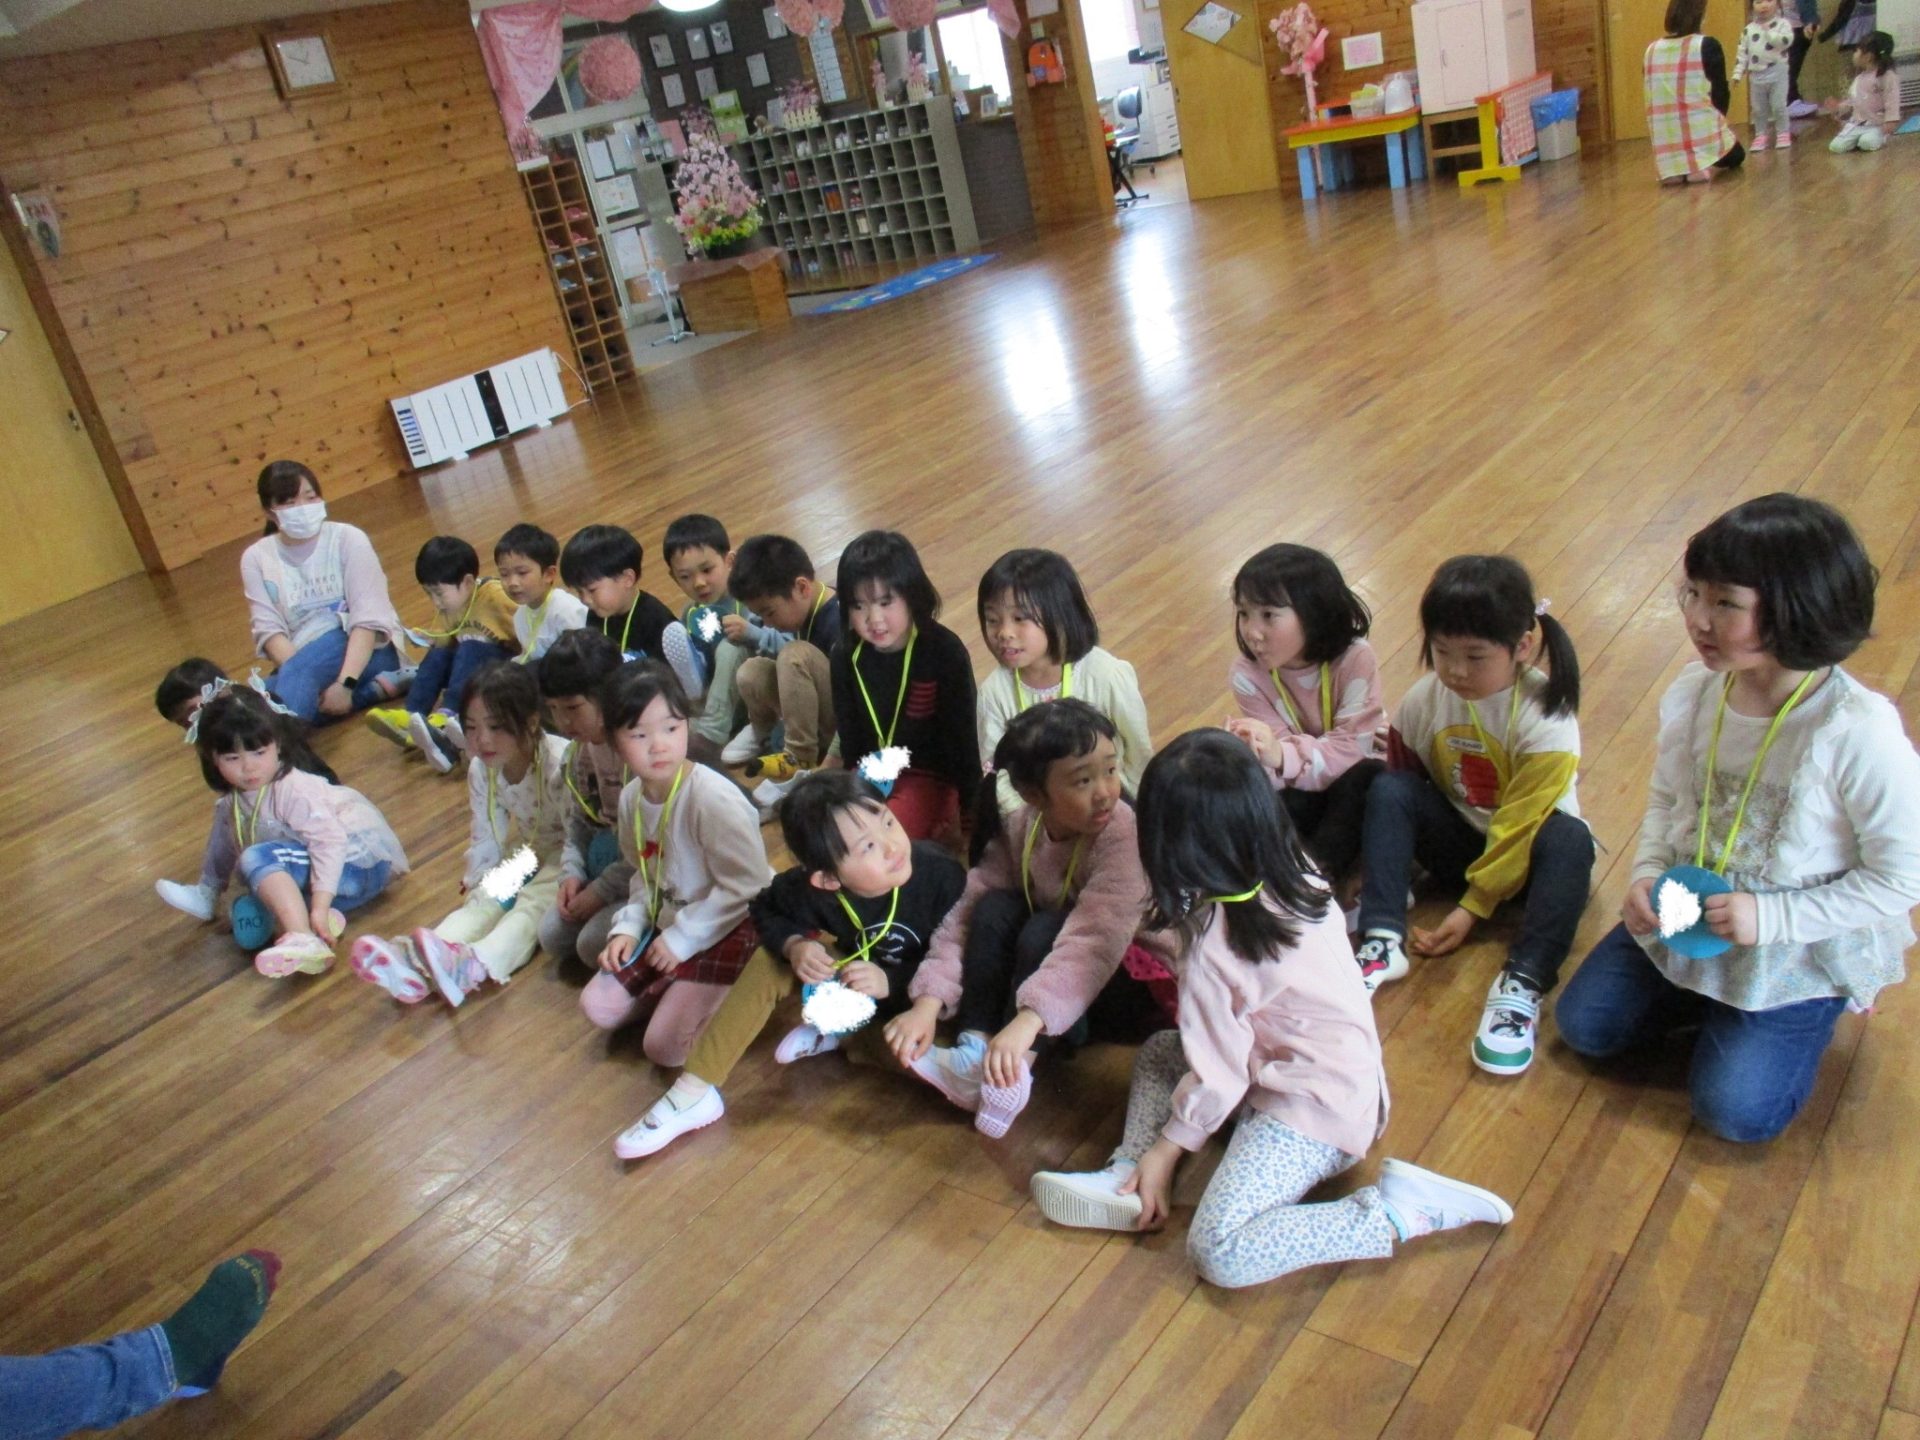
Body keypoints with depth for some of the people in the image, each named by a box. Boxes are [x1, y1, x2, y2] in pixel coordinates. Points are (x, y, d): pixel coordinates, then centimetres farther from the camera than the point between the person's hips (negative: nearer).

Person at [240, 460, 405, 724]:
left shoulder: (347, 538, 0)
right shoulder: (257, 558, 9)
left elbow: (367, 617, -11)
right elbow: (269, 628, -2)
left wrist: (345, 682, -27)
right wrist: (303, 681, -23)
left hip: (366, 651, -4)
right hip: (304, 659, 4)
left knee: (298, 672, -35)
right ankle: (372, 688, -27)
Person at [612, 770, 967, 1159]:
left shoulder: (942, 876, -33)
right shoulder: (811, 888, -25)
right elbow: (766, 910, -4)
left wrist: (891, 981, -35)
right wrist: (795, 945, -24)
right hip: (858, 971, 3)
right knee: (770, 961, -14)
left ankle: (841, 1036, -7)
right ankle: (693, 1092, -10)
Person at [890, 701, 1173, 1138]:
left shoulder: (1123, 835, -26)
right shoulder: (1019, 828, -10)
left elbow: (1093, 941, -39)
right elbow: (966, 912, -14)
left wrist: (1027, 1022, -52)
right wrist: (928, 1002, -28)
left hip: (1133, 978, -5)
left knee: (1045, 929, -30)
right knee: (996, 907, -20)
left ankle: (1012, 1073, -33)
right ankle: (975, 1052, -26)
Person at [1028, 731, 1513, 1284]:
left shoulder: (1212, 946, -24)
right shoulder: (1295, 874, -3)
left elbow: (1217, 1075, -15)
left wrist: (1165, 1150, -1)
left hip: (1313, 1112, -10)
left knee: (1220, 1253, -18)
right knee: (1159, 1051, 18)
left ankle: (1398, 1213, -12)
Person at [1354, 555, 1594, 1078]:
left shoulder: (1546, 723, -24)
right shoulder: (1425, 699, -11)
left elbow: (1518, 826, -22)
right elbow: (1405, 785, -1)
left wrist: (1474, 907, -22)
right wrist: (1386, 857, -12)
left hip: (1523, 850, -3)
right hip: (1459, 837, 3)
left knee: (1568, 840, -35)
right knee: (1386, 791, -22)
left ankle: (1523, 984, -39)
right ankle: (1383, 942, -27)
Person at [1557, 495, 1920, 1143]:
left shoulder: (1861, 737, -29)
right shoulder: (1693, 694, -12)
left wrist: (1771, 917, -24)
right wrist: (1646, 876, -9)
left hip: (1801, 950, -5)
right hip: (1686, 913, 5)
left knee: (1735, 1110, -6)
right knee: (1582, 1024, 5)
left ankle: (1804, 1014, 21)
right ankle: (1713, 1006, 24)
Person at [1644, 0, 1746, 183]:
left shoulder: (1651, 50, 4)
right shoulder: (1708, 46, -9)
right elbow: (1720, 93, -4)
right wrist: (1717, 120, 15)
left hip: (1667, 144, 5)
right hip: (1704, 134, -5)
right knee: (1735, 155, 26)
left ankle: (1673, 169, 5)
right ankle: (1705, 165, -5)